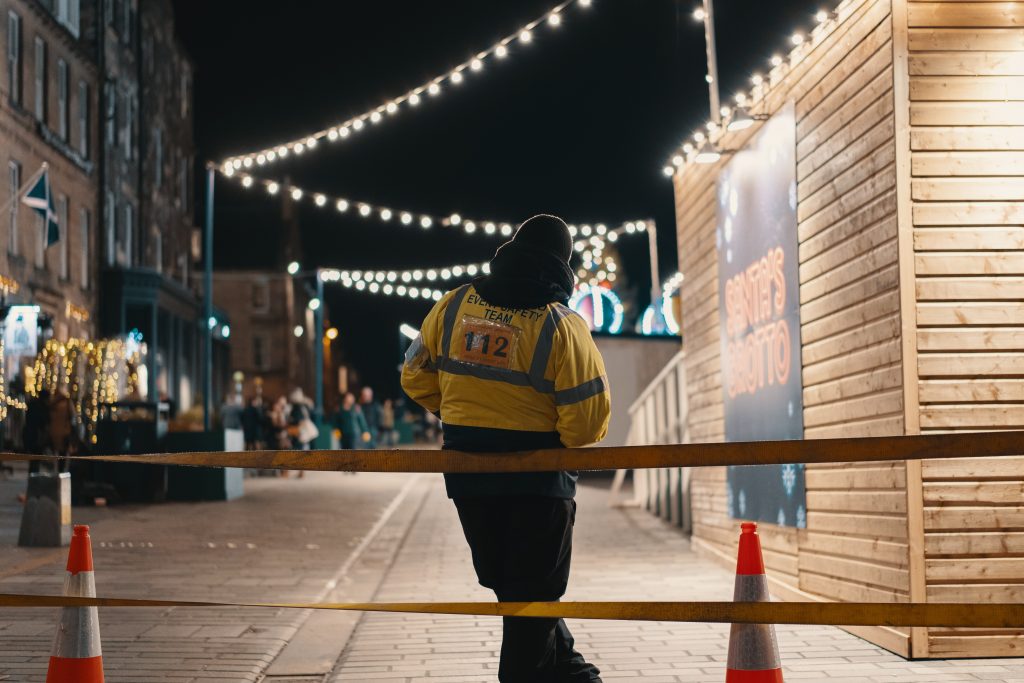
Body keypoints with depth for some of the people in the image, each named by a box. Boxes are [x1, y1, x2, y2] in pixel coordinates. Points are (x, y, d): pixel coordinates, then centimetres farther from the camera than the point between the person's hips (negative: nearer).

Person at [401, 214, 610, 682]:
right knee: (534, 590, 9)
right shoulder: (560, 326, -13)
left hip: (467, 470, 5)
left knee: (506, 581, 20)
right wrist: (566, 442, 5)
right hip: (538, 473, -4)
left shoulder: (454, 306, 0)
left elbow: (416, 375, 8)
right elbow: (588, 415, -17)